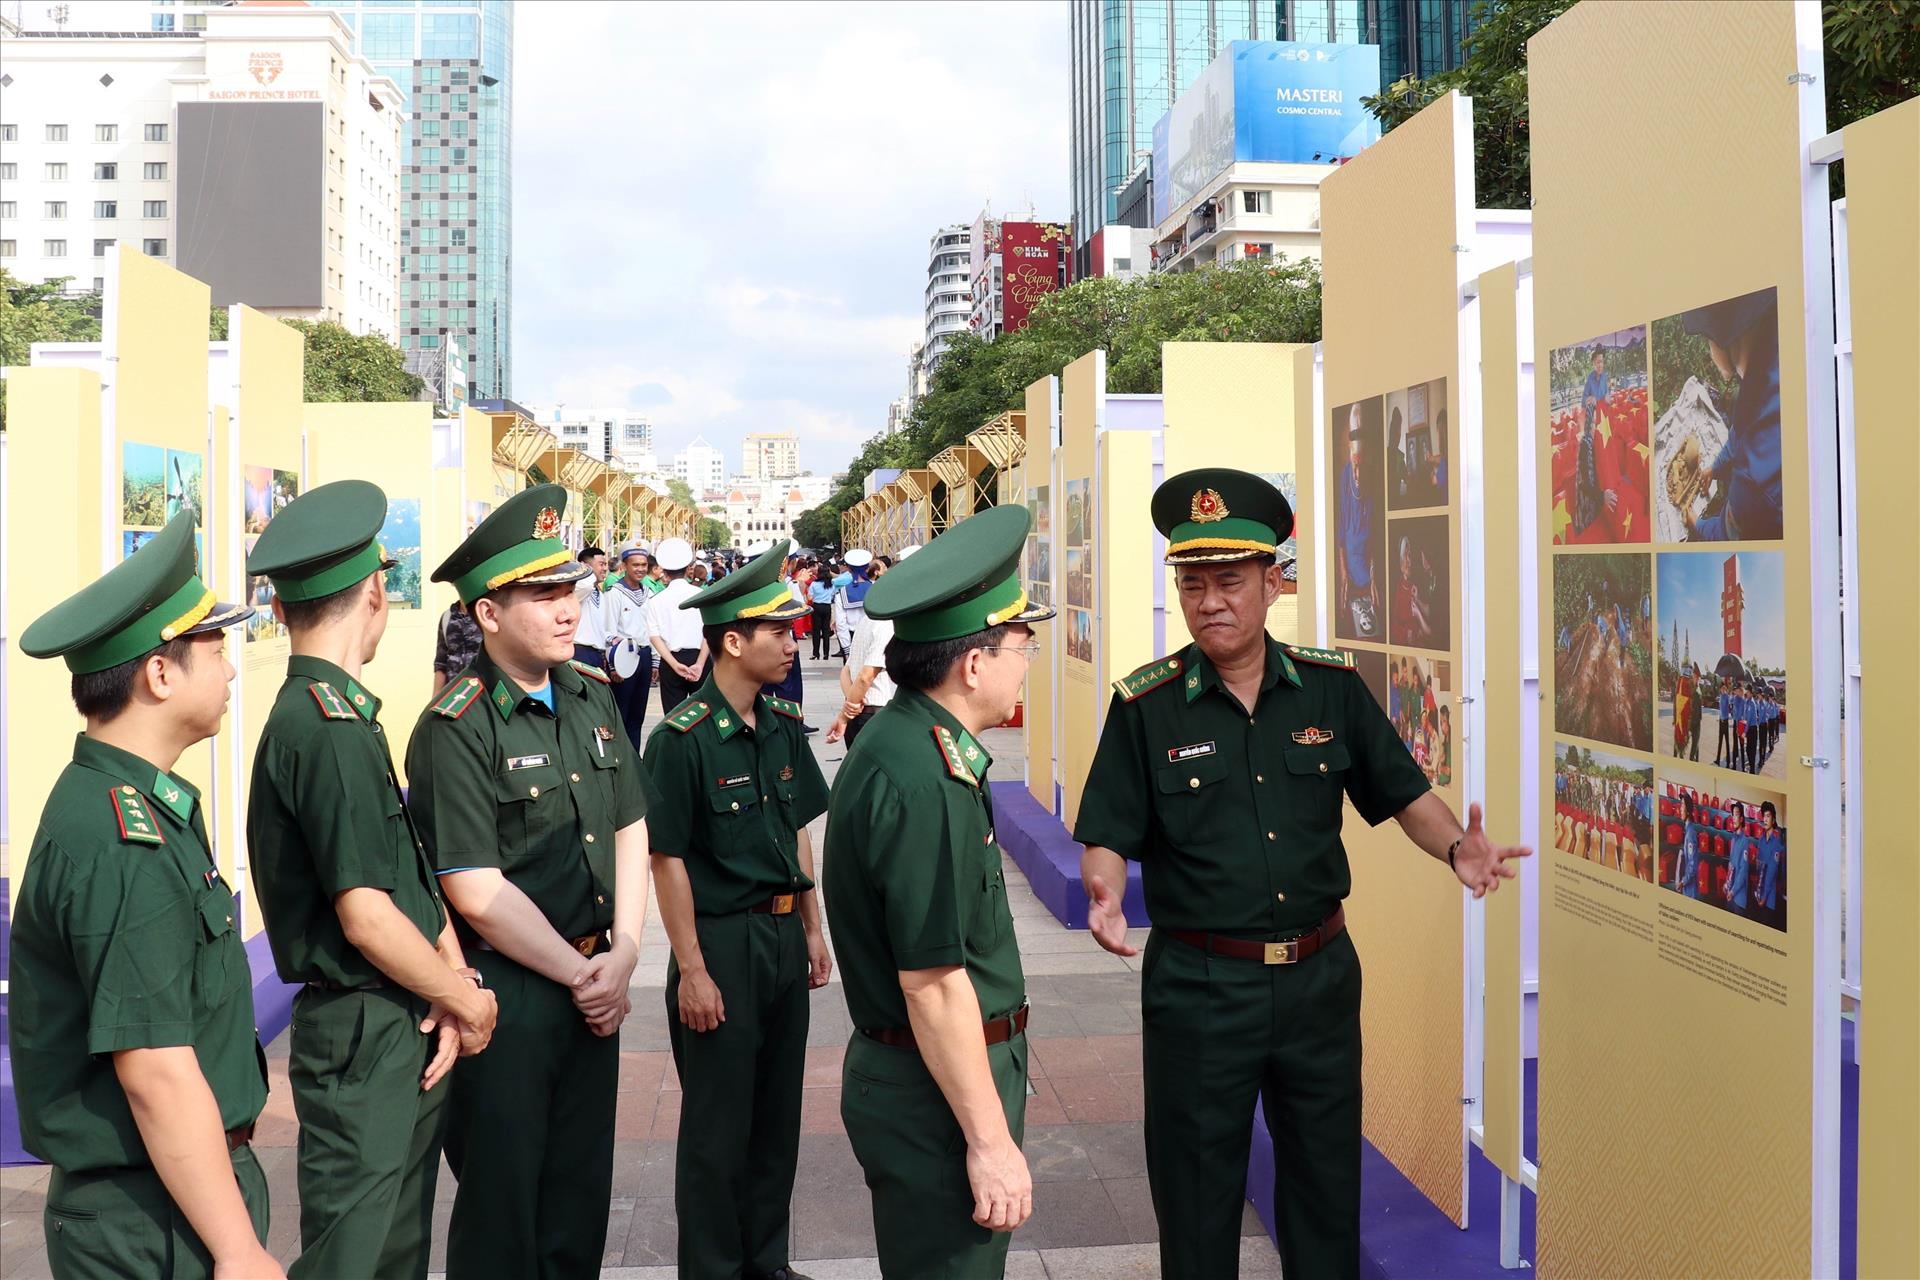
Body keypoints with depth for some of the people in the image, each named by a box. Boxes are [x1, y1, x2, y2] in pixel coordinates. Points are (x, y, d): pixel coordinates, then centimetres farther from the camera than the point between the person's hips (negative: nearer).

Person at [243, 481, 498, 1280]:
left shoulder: (343, 716, 11)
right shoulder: (329, 728, -20)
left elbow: (413, 875, 10)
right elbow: (367, 919, -22)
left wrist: (452, 977, -4)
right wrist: (466, 1002, -9)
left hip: (408, 1028, 9)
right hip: (361, 1037, -9)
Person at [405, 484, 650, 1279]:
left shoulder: (593, 698, 5)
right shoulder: (455, 729, -17)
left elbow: (630, 828, 8)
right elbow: (477, 894, -19)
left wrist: (623, 953, -5)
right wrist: (579, 976, -11)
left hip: (594, 980, 6)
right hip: (504, 993, -6)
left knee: (582, 1183, 18)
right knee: (502, 1199, 10)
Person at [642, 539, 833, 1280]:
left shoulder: (782, 727, 4)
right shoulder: (682, 739, -16)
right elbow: (668, 859, -15)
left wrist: (812, 930, 12)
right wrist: (692, 970, -15)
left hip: (783, 936, 7)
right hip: (722, 942, -7)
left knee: (778, 1112, 17)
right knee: (719, 1127, 6)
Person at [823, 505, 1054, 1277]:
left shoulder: (907, 742, 7)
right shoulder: (922, 784, -25)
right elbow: (933, 982, -24)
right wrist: (991, 1141, -20)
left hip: (905, 1070, 10)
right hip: (939, 1091, -10)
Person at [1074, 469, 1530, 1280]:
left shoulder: (1333, 688, -1)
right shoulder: (1146, 706, -9)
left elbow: (1402, 793, 4)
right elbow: (1108, 838, -7)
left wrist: (1457, 848, -15)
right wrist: (1105, 895, -27)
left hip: (1320, 975, 3)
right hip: (1198, 984, -2)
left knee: (1327, 1183, 17)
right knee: (1197, 1192, 11)